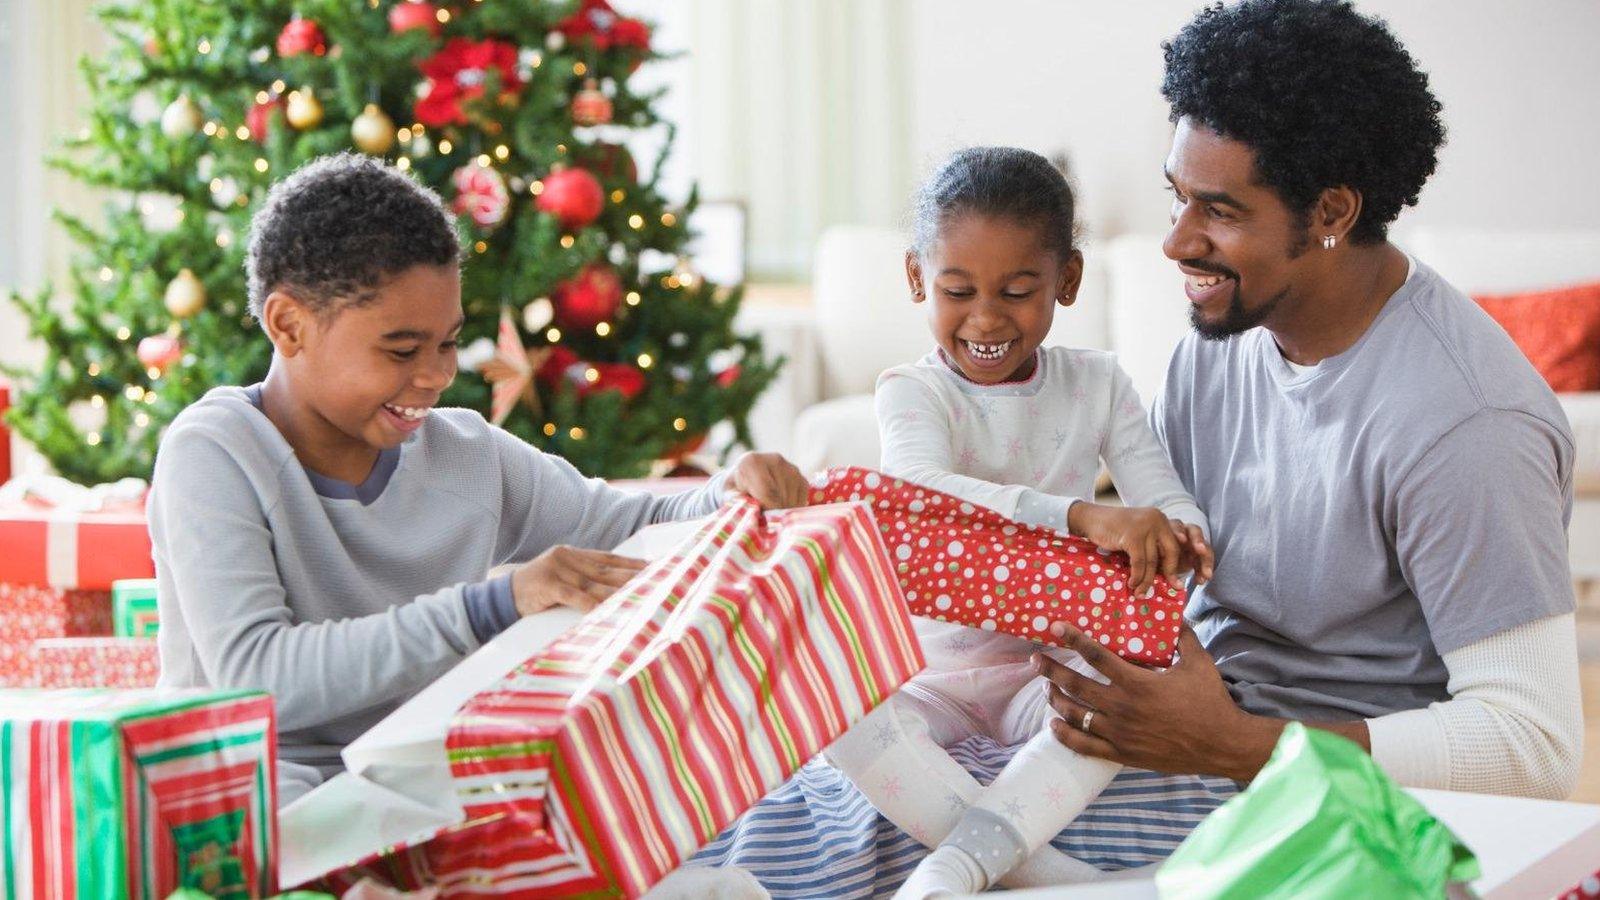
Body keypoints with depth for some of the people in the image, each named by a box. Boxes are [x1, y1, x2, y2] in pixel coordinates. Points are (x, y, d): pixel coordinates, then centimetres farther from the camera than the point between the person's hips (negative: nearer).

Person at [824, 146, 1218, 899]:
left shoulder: (1097, 383, 5)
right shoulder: (912, 392, -7)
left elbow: (1164, 497, -2)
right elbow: (924, 492, -29)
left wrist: (1178, 536, -31)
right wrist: (1082, 517, -44)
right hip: (932, 665, -1)